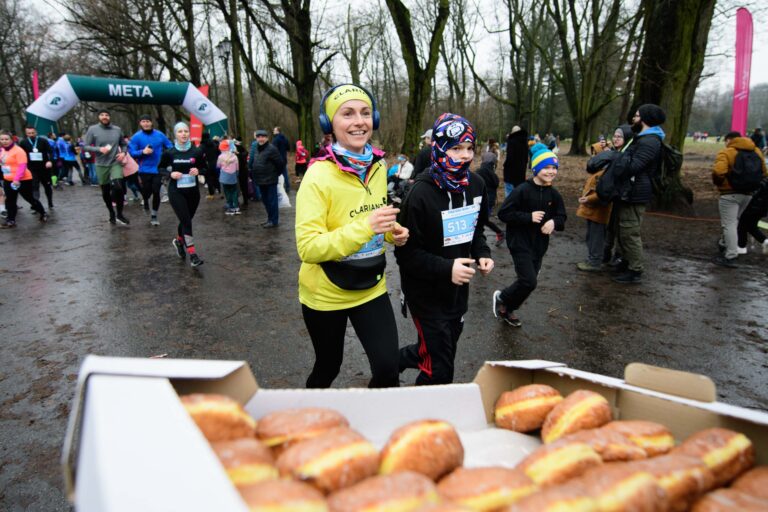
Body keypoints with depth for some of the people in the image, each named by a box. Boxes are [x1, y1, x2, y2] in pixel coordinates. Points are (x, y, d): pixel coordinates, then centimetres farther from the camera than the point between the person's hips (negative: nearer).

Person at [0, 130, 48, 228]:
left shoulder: (18, 150, -16)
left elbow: (22, 166, -22)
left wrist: (17, 179, -26)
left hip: (22, 180, -8)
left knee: (29, 198, 3)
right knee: (9, 200, 11)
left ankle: (43, 213, 23)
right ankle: (10, 220, 18)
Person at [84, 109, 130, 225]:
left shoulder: (117, 129, 4)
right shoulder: (93, 129, -3)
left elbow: (123, 144, 17)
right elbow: (86, 146, -3)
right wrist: (99, 149, -19)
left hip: (115, 163, 0)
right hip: (101, 165, 0)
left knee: (118, 187, -18)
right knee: (105, 192, 10)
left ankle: (119, 214, -3)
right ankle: (112, 214, 29)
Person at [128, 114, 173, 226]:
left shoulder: (160, 135, 0)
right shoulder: (136, 137, -5)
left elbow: (170, 147, 9)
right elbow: (131, 152, -6)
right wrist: (142, 152, -23)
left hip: (158, 169, 1)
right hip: (145, 170, -1)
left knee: (156, 192, -1)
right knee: (147, 191, 6)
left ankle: (154, 216, 13)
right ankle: (146, 204, 43)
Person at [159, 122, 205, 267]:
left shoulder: (197, 151, -4)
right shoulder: (169, 153, -6)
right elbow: (161, 168, 7)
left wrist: (198, 171, -15)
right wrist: (170, 174, -13)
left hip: (193, 191, 3)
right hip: (176, 191, -2)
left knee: (186, 220, 16)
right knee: (186, 220, -10)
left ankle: (178, 241, 45)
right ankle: (192, 254, -6)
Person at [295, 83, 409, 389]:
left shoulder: (378, 166, -2)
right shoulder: (319, 175, -21)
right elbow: (307, 248, -26)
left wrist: (393, 231, -7)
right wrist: (364, 226, -35)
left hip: (371, 289, 4)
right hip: (325, 295, -4)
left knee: (388, 369, -2)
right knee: (328, 368, 17)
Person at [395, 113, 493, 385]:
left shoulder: (476, 185, 0)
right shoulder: (422, 193, -21)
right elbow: (406, 251, -19)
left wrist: (483, 254, -4)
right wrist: (445, 268, -29)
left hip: (458, 289, 7)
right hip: (427, 293, -7)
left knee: (445, 350, 24)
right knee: (440, 372, 1)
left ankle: (397, 359, 49)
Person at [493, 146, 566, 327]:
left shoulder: (554, 194, 2)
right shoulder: (522, 190, -16)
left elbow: (562, 218, 8)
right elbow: (503, 213, -17)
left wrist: (554, 222, -15)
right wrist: (529, 217, -22)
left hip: (539, 244, 7)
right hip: (520, 242, -7)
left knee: (530, 282, 13)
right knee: (529, 282, -14)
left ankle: (507, 309, 35)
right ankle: (502, 298, 14)